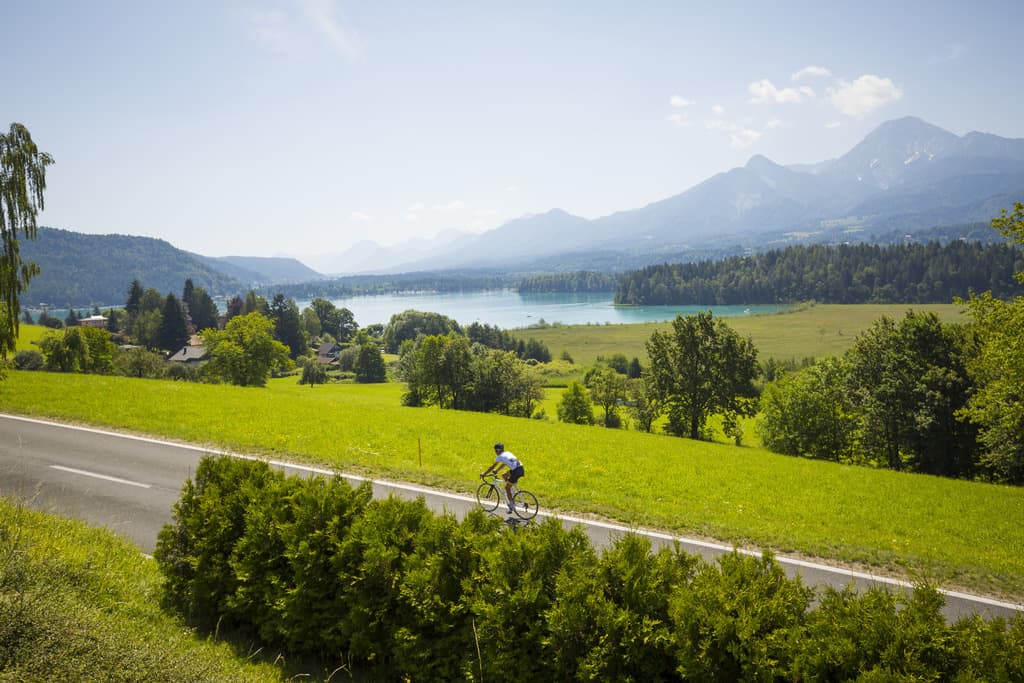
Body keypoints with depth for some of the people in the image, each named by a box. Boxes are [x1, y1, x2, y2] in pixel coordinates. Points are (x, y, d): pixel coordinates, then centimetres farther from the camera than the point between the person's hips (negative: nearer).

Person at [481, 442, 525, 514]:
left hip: (516, 471, -8)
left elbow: (492, 467, 7)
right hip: (521, 468, 8)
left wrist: (484, 473, 18)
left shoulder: (500, 457, 3)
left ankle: (511, 507, 8)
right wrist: (496, 470, 48)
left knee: (507, 487, 5)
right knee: (504, 475, 24)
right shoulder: (507, 453, 25)